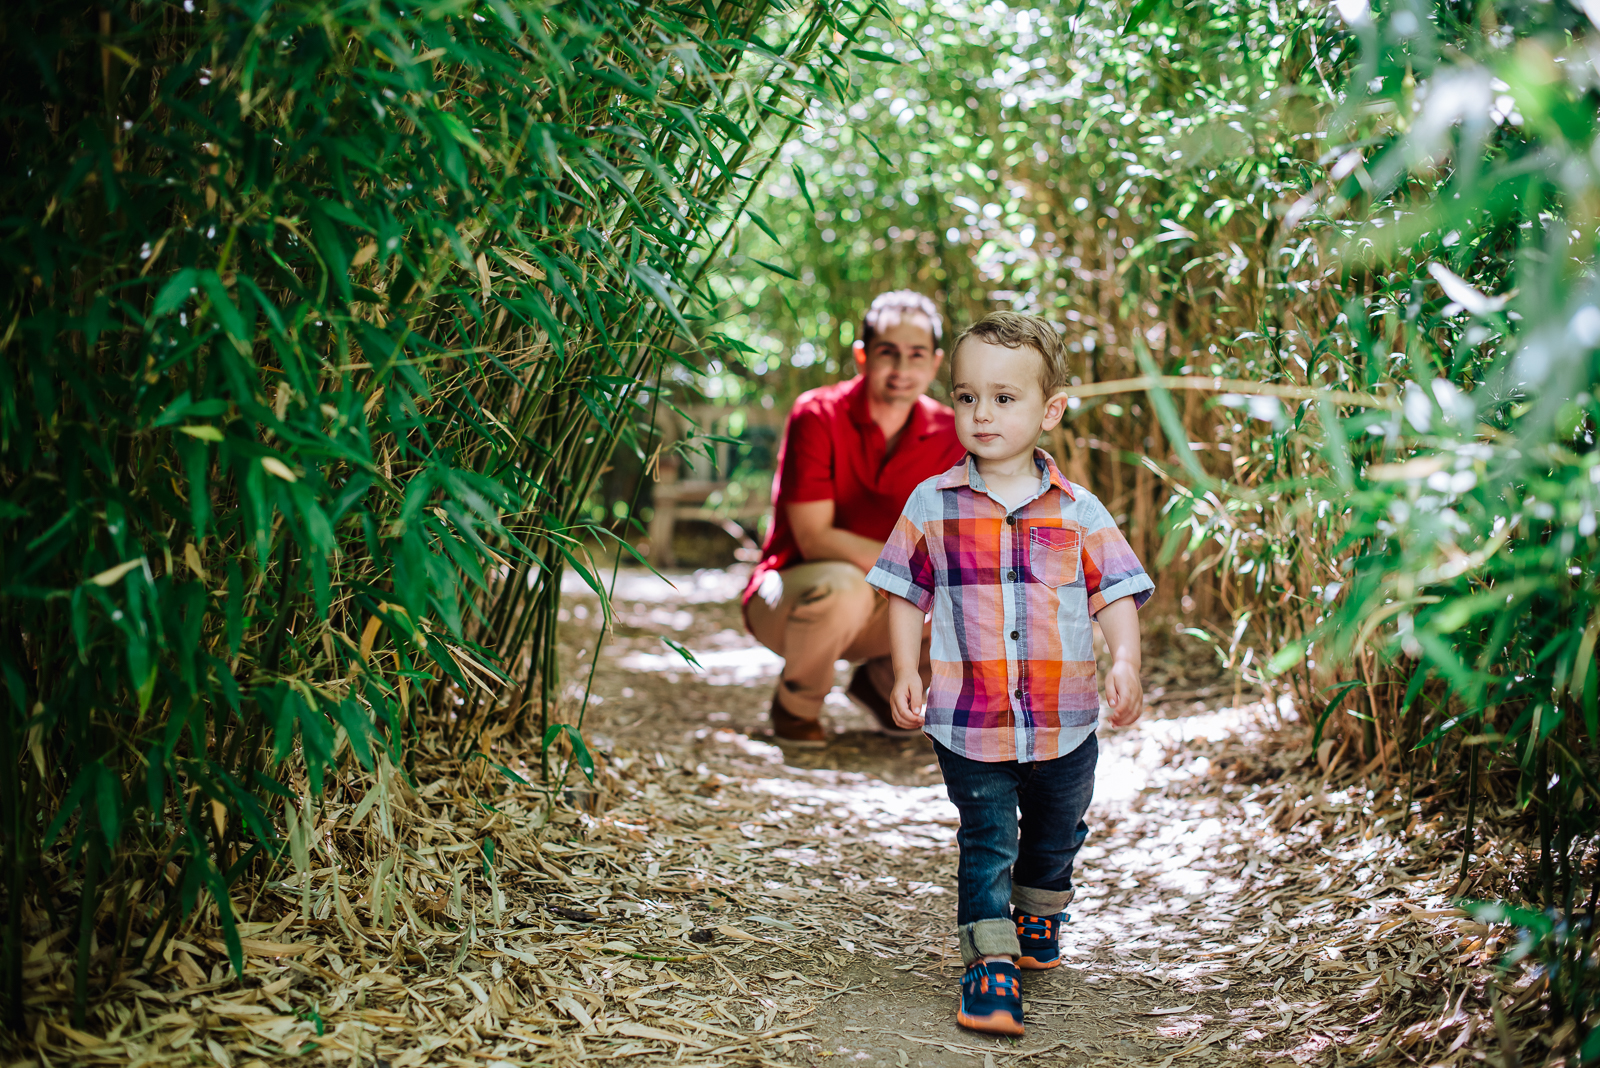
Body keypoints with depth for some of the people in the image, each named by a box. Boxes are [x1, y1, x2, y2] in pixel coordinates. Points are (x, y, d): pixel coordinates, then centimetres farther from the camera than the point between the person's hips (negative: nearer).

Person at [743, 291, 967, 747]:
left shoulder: (947, 434, -5)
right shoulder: (818, 415, -19)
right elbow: (814, 538, -24)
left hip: (883, 601, 5)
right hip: (789, 598, -5)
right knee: (842, 587, -39)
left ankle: (883, 681, 12)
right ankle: (795, 703, -7)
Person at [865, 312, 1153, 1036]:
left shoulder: (1079, 513, -3)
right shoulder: (931, 505, -2)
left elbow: (1117, 596, -1)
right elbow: (905, 594, 4)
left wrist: (1124, 665, -16)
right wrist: (905, 673, -5)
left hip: (1064, 723, 2)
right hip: (969, 719, -2)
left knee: (1055, 834, 21)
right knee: (986, 843, -2)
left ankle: (1039, 915, 47)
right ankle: (990, 963, 8)